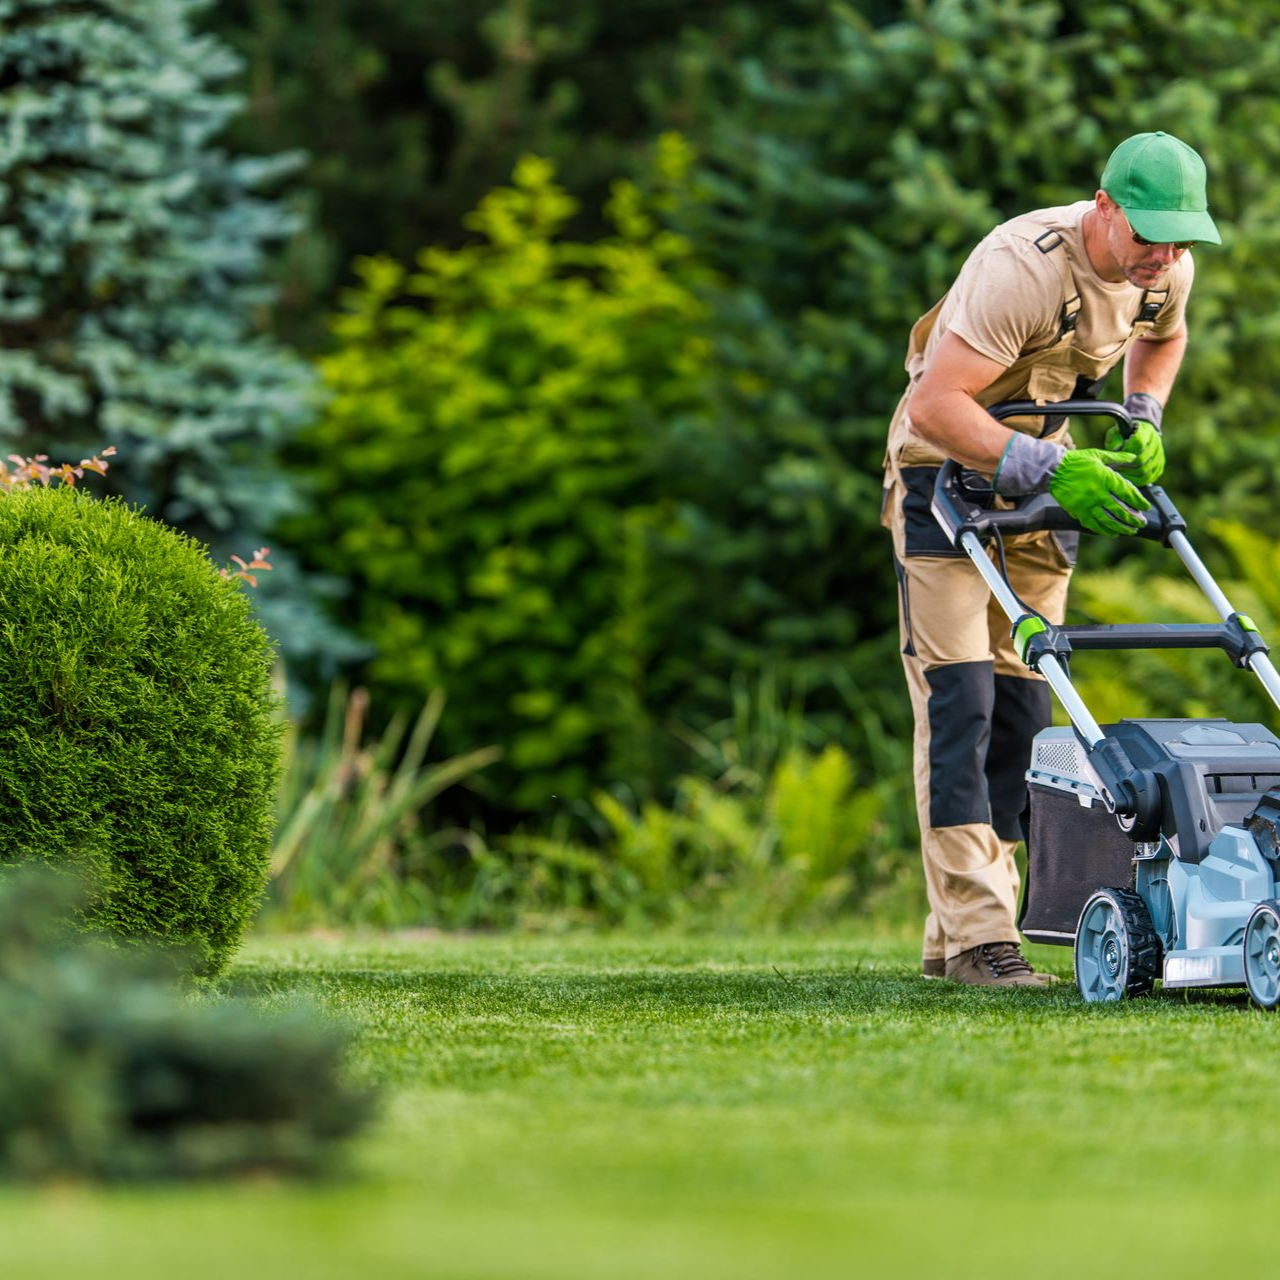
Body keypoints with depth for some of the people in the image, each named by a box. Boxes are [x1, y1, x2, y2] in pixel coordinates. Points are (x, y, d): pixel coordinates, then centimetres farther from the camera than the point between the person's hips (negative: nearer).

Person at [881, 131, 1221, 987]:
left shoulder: (1167, 268, -8)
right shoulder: (1023, 267, -31)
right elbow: (937, 405, -33)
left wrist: (1143, 421, -1)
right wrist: (1052, 472, -38)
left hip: (1042, 475, 7)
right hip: (948, 467, -7)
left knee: (1021, 703, 3)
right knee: (959, 697, -15)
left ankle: (953, 937, 8)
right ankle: (977, 935, -20)